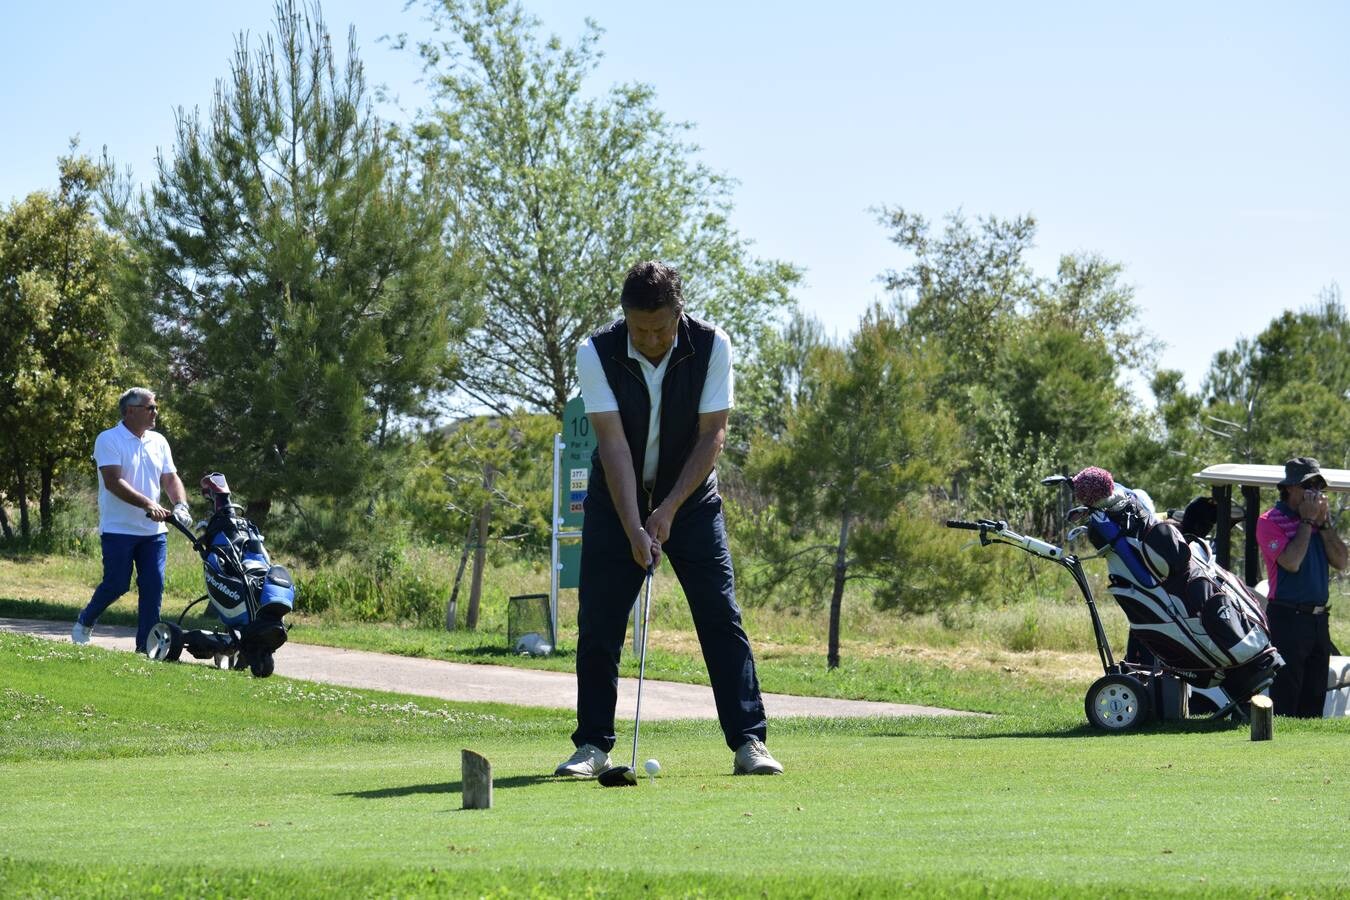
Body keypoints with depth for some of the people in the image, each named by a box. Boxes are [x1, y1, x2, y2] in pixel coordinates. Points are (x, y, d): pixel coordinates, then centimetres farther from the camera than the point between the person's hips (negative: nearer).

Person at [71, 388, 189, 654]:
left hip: (153, 531, 5)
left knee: (154, 587, -2)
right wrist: (147, 504, -28)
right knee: (117, 584, -4)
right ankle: (84, 623, 22)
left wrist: (180, 505, -12)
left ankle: (146, 646, 3)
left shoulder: (159, 442, 12)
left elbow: (170, 479, 9)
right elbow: (113, 482, -18)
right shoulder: (109, 440, -8)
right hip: (119, 529, -5)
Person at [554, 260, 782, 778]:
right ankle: (593, 746, 6)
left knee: (721, 619, -7)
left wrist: (670, 509, -21)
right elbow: (613, 443, -23)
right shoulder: (596, 354, -19)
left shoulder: (712, 347, -18)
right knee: (597, 625, -4)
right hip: (616, 502, 0)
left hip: (690, 499, 0)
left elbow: (712, 434, -15)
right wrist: (633, 528, -30)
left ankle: (748, 742, -6)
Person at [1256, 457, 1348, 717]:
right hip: (1287, 618, -7)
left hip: (1318, 618, 7)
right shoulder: (1270, 521, -6)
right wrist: (1307, 520, -11)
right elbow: (1291, 562, -19)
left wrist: (1324, 522, -2)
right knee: (1285, 701, -9)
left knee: (1314, 704, 10)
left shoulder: (1320, 519, 15)